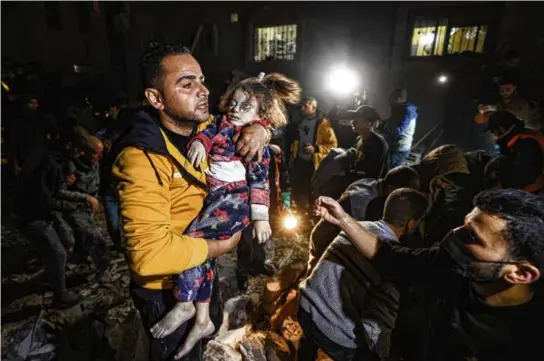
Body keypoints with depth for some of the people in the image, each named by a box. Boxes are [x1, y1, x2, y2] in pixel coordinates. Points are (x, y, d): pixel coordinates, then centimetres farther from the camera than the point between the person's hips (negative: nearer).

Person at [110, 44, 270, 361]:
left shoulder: (207, 127, -8)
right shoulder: (142, 157, -32)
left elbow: (240, 122, 7)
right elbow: (151, 253, -40)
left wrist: (259, 128, -18)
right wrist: (221, 246, -26)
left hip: (203, 270, 7)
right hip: (167, 289, -6)